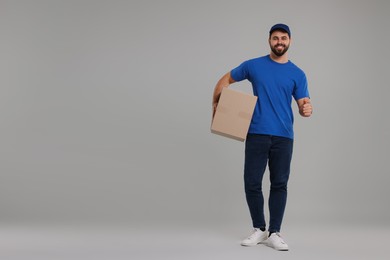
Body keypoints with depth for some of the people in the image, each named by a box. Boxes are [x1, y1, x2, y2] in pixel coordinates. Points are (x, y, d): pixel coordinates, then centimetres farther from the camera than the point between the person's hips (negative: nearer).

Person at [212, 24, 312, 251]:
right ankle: (259, 230, 16)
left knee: (279, 184, 3)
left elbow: (303, 105, 1)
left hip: (283, 137, 1)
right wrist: (216, 102, 2)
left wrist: (307, 110, -23)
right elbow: (226, 80, 13)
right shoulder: (253, 66, 4)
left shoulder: (298, 74, 5)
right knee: (252, 183, -1)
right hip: (257, 134, 0)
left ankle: (274, 233, 12)